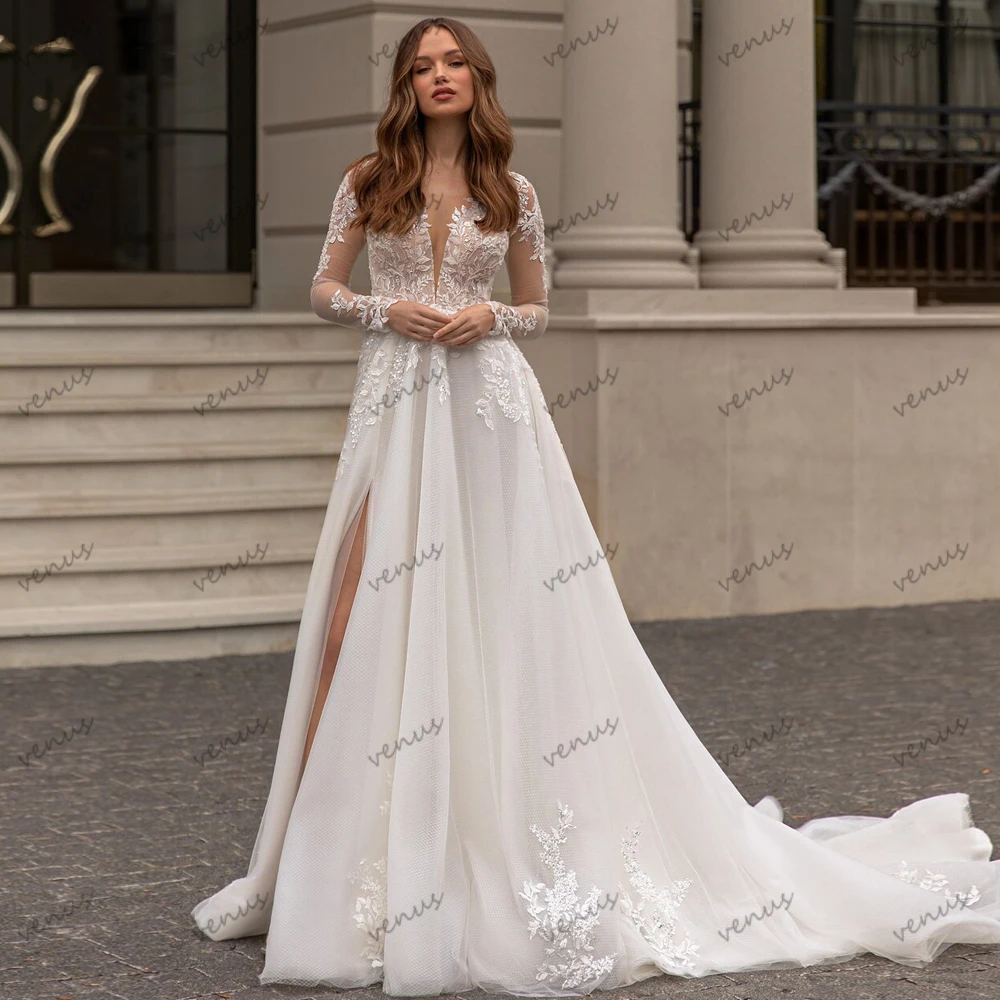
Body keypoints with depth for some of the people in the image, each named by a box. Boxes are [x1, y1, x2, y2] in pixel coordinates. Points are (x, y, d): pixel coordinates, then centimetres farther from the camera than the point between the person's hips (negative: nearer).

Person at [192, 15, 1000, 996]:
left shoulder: (511, 194, 7)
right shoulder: (368, 181, 5)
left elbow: (537, 308, 14)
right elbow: (324, 288, 9)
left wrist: (489, 318, -7)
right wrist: (389, 310, -9)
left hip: (490, 407, 0)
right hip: (397, 404, 0)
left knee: (509, 604, -2)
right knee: (384, 610, -3)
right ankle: (374, 847, 6)